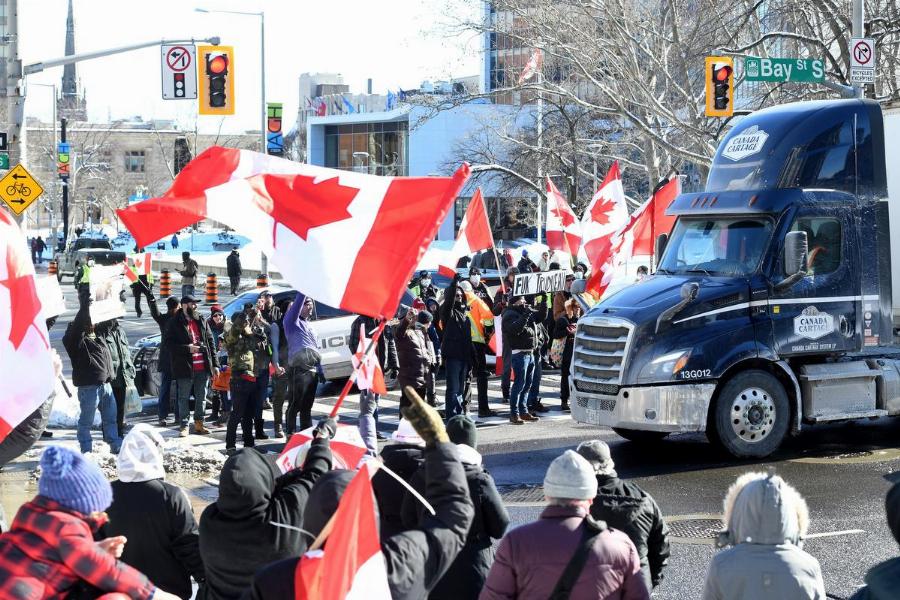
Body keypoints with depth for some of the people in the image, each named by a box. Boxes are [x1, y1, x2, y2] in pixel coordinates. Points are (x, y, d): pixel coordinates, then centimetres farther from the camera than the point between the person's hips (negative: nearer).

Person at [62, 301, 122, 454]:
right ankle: (86, 449, 7)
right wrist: (85, 306, -30)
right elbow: (77, 325, -26)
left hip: (105, 384, 8)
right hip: (89, 386, -8)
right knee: (86, 420, 0)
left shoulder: (97, 336, 16)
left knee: (110, 417, 14)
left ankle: (116, 445, 23)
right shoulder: (76, 338, -9)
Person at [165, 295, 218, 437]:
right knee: (183, 398, 2)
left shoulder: (201, 321, 10)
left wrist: (214, 363, 8)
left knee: (201, 397, 11)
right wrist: (188, 348, -19)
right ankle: (183, 426, 10)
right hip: (185, 367, -5)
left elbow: (210, 341, 11)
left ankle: (198, 424, 22)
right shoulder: (175, 323, -5)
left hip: (203, 366, 5)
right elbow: (170, 344, -10)